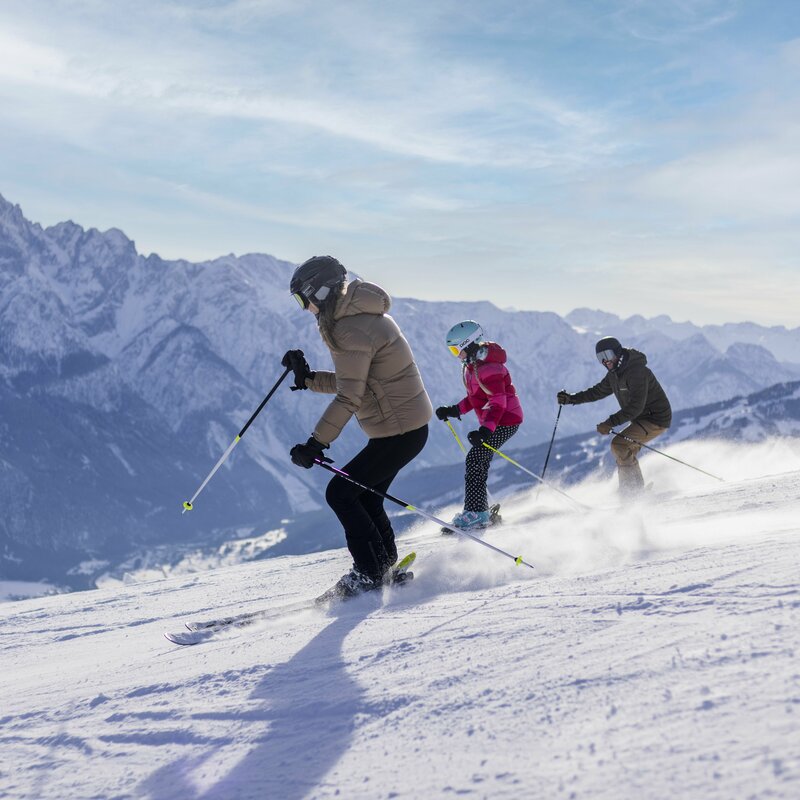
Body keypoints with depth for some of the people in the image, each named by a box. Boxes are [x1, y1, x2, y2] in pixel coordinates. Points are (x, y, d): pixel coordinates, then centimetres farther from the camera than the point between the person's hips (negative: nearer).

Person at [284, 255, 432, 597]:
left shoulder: (350, 330, -20)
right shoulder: (361, 316, 12)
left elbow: (349, 398, -25)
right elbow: (352, 381, 18)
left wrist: (315, 444, -25)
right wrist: (308, 379, 9)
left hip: (398, 432, -10)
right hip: (409, 425, 10)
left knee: (340, 493, -5)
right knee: (365, 497, 18)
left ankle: (370, 574, 2)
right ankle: (386, 567, 28)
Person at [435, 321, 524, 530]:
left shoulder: (488, 367, -23)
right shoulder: (472, 364, 10)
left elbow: (498, 401, -30)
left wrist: (485, 430, -42)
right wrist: (455, 410, 11)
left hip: (505, 421, -10)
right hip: (493, 421, 10)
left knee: (475, 460, -15)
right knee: (479, 462, 10)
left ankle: (476, 513, -15)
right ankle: (480, 512, 17)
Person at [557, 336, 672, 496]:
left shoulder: (637, 371, -24)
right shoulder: (614, 373, 6)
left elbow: (636, 406, -31)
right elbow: (598, 391, 20)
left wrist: (610, 423, -34)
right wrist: (571, 399, 11)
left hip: (656, 418, -10)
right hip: (641, 419, 10)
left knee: (619, 444, -19)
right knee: (623, 455, 10)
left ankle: (635, 487, -13)